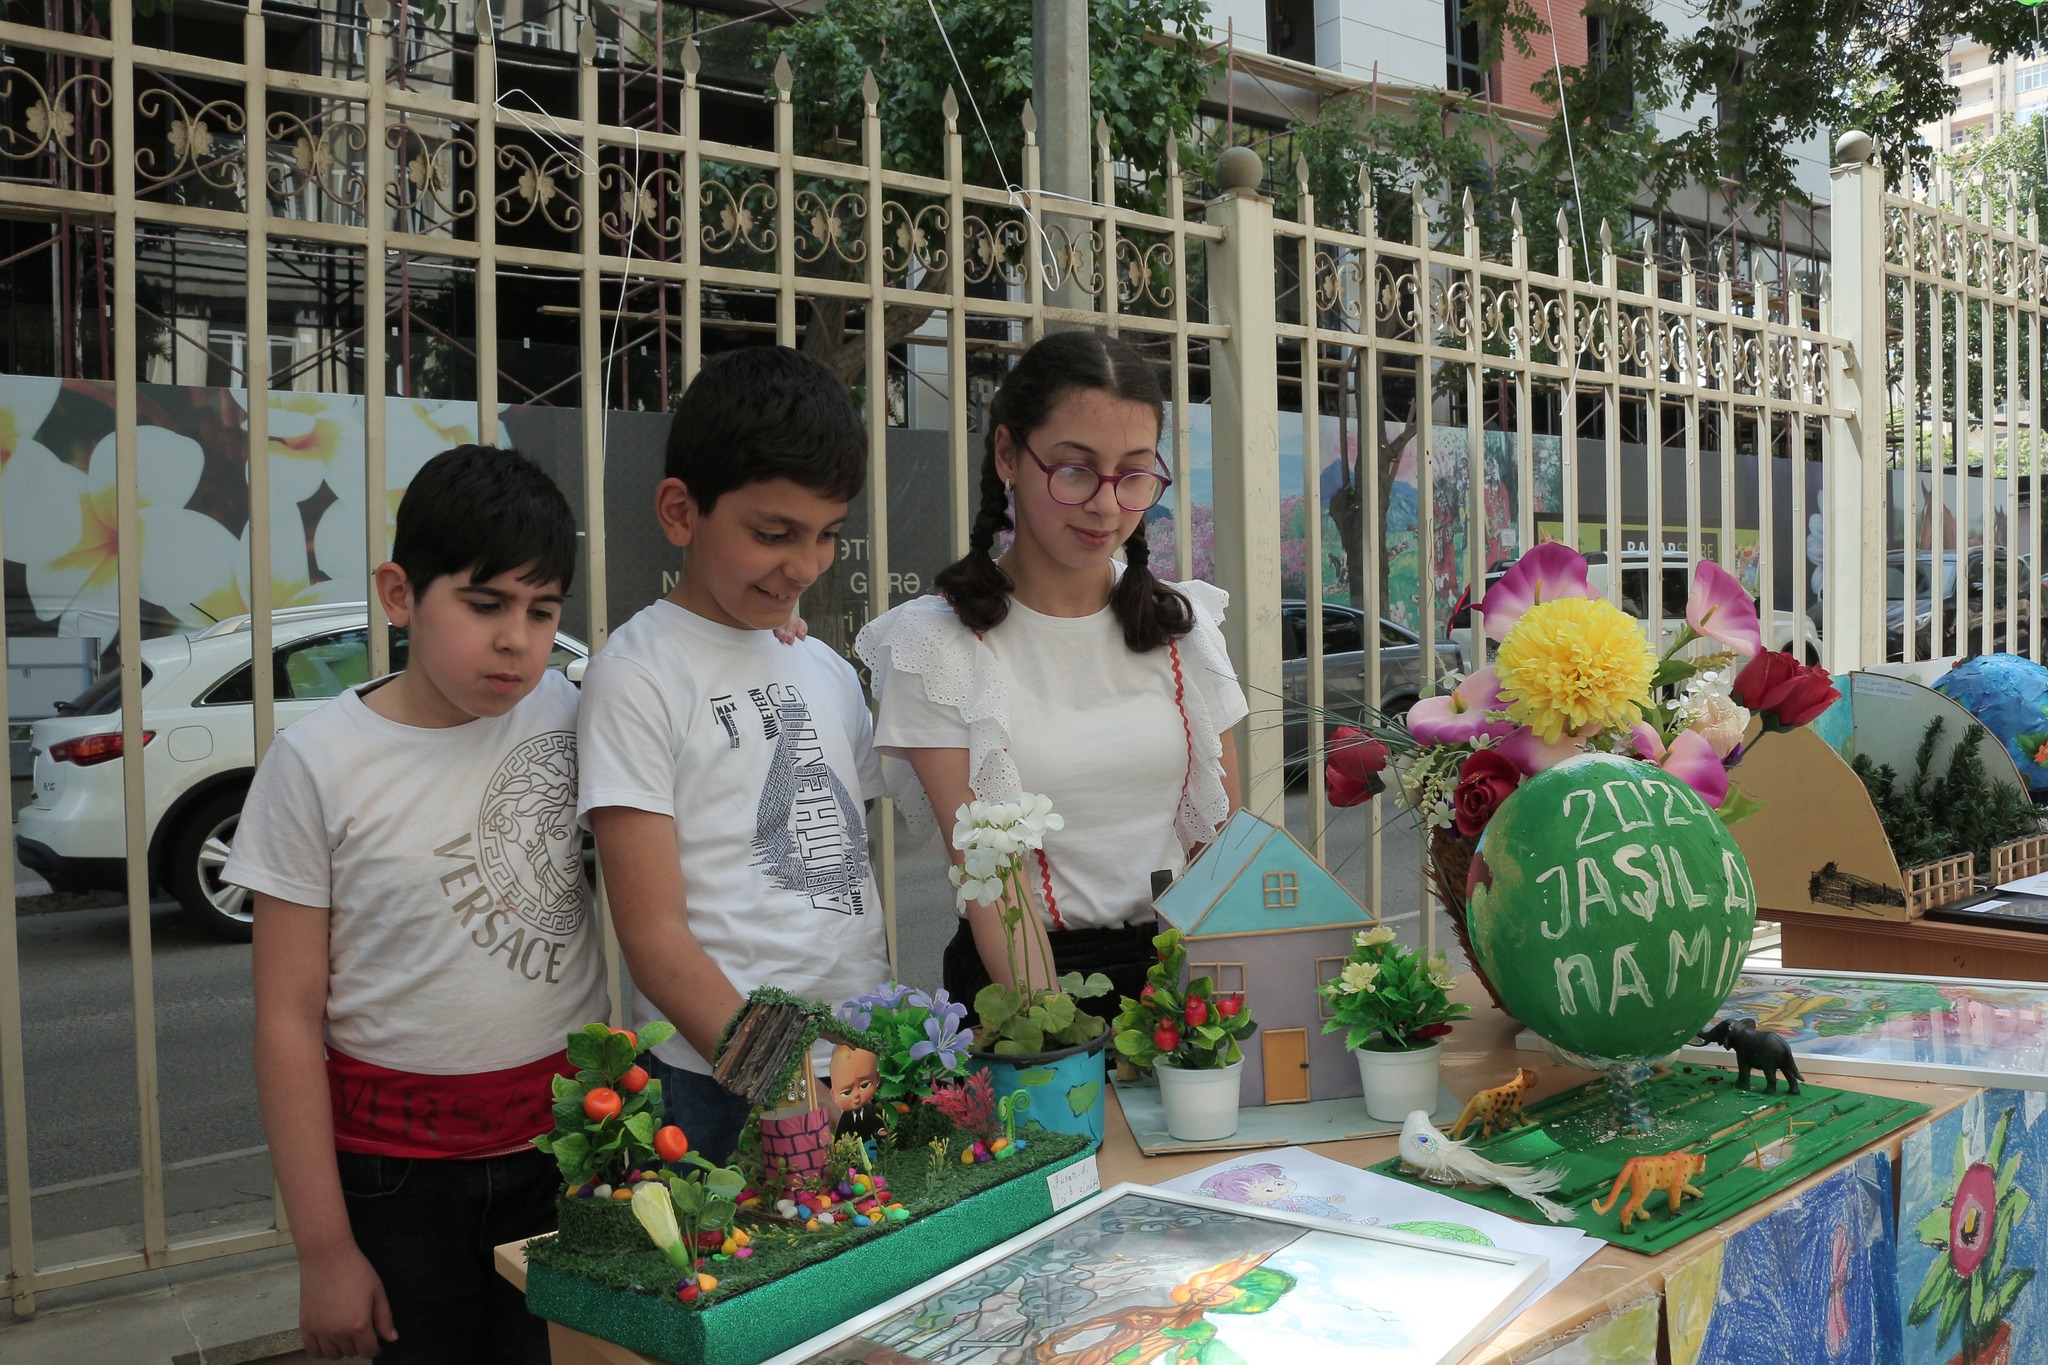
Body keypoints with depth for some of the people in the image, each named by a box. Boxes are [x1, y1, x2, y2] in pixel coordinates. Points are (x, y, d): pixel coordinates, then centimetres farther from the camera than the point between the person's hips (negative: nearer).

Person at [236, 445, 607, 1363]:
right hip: (399, 1169, -2)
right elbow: (290, 1020, -6)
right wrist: (324, 1247, -6)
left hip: (570, 1140, 2)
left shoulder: (564, 714, -2)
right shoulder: (320, 763, -9)